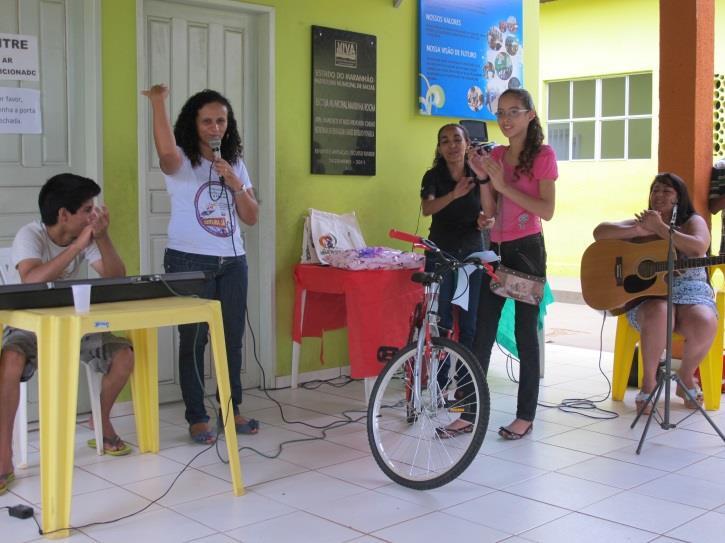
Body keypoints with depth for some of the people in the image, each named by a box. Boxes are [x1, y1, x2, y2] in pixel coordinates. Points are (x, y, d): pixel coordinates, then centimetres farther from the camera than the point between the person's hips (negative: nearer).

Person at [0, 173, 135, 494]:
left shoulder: (84, 237, -4)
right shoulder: (30, 235, -19)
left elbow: (116, 278, -9)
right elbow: (31, 280, -38)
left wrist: (102, 237, -22)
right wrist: (78, 245, -36)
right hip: (30, 325, -5)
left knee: (124, 355, -14)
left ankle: (102, 421, 13)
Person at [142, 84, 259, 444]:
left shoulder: (235, 164, 13)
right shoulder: (182, 161, -4)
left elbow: (251, 218, 8)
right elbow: (166, 151, -31)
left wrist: (234, 183, -6)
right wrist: (158, 102, -26)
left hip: (232, 262, 5)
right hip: (189, 263, -5)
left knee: (232, 337, 9)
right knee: (193, 339, -1)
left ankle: (231, 410, 22)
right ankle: (196, 418, 8)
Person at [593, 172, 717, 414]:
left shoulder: (693, 221, 10)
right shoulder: (642, 222, 15)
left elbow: (698, 248, -14)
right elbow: (599, 232, 0)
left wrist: (660, 228, -17)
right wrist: (640, 230, -12)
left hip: (689, 292, 0)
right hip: (648, 294, 0)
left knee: (705, 324, -33)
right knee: (657, 316, -37)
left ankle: (686, 378, -1)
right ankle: (648, 382, -16)